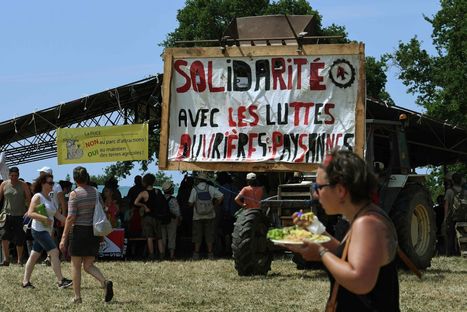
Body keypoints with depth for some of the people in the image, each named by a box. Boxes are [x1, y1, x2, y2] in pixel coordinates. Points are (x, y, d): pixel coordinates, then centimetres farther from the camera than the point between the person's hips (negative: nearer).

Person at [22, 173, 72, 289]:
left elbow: (58, 215, 15)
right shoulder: (38, 197, -10)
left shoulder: (50, 199, 16)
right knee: (54, 252, -14)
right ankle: (61, 280, -16)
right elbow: (30, 213, -18)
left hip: (47, 231, 9)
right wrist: (44, 218, -30)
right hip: (39, 230, -9)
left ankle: (26, 282, 14)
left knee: (34, 256, 10)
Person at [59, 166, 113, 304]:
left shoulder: (74, 194, -11)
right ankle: (105, 282, -14)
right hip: (94, 232, 5)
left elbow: (71, 217, -15)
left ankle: (77, 297, 11)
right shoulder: (95, 192, 6)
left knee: (75, 265, 9)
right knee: (88, 265, 12)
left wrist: (64, 238, -12)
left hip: (79, 231, -5)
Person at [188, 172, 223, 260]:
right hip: (210, 216, 1)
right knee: (209, 235, 8)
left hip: (197, 217, -1)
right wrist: (215, 205, 8)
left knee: (197, 236, 7)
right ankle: (210, 253, 9)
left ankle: (196, 254, 8)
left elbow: (190, 203, -6)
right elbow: (221, 196, -4)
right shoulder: (210, 188, -2)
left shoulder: (195, 189, -7)